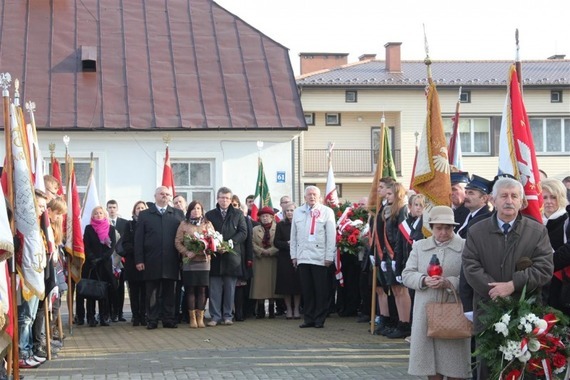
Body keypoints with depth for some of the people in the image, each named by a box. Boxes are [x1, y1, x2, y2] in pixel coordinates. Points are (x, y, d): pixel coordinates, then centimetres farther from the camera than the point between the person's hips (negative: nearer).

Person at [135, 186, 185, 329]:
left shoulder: (178, 214, 11)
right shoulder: (144, 215, 9)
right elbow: (138, 238, 5)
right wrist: (139, 260, -4)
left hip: (171, 262, 1)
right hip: (151, 262, -1)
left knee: (169, 292, 4)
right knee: (152, 293, 2)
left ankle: (169, 320, 10)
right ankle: (151, 320, 7)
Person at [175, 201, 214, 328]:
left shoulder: (208, 224, 12)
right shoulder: (184, 224, 7)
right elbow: (178, 242, 2)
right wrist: (187, 252, -13)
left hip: (204, 260, 1)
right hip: (189, 261, -1)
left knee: (202, 290, -1)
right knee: (190, 290, -2)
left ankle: (200, 318, 4)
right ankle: (192, 318, 3)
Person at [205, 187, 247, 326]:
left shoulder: (238, 214, 9)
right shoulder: (210, 215, 11)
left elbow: (243, 232, 1)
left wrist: (230, 242, -13)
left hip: (232, 256, 0)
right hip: (215, 256, 0)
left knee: (230, 288, 3)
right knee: (215, 288, -2)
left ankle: (227, 316, 9)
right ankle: (215, 316, 1)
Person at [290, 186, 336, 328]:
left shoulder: (327, 212, 2)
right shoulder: (297, 212, 14)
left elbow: (331, 236, -1)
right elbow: (293, 235, 16)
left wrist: (329, 257, -6)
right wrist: (293, 255, 10)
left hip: (320, 258, -3)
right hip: (302, 257, 3)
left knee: (321, 291, -1)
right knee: (306, 290, 5)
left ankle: (320, 319, 6)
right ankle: (308, 318, 11)